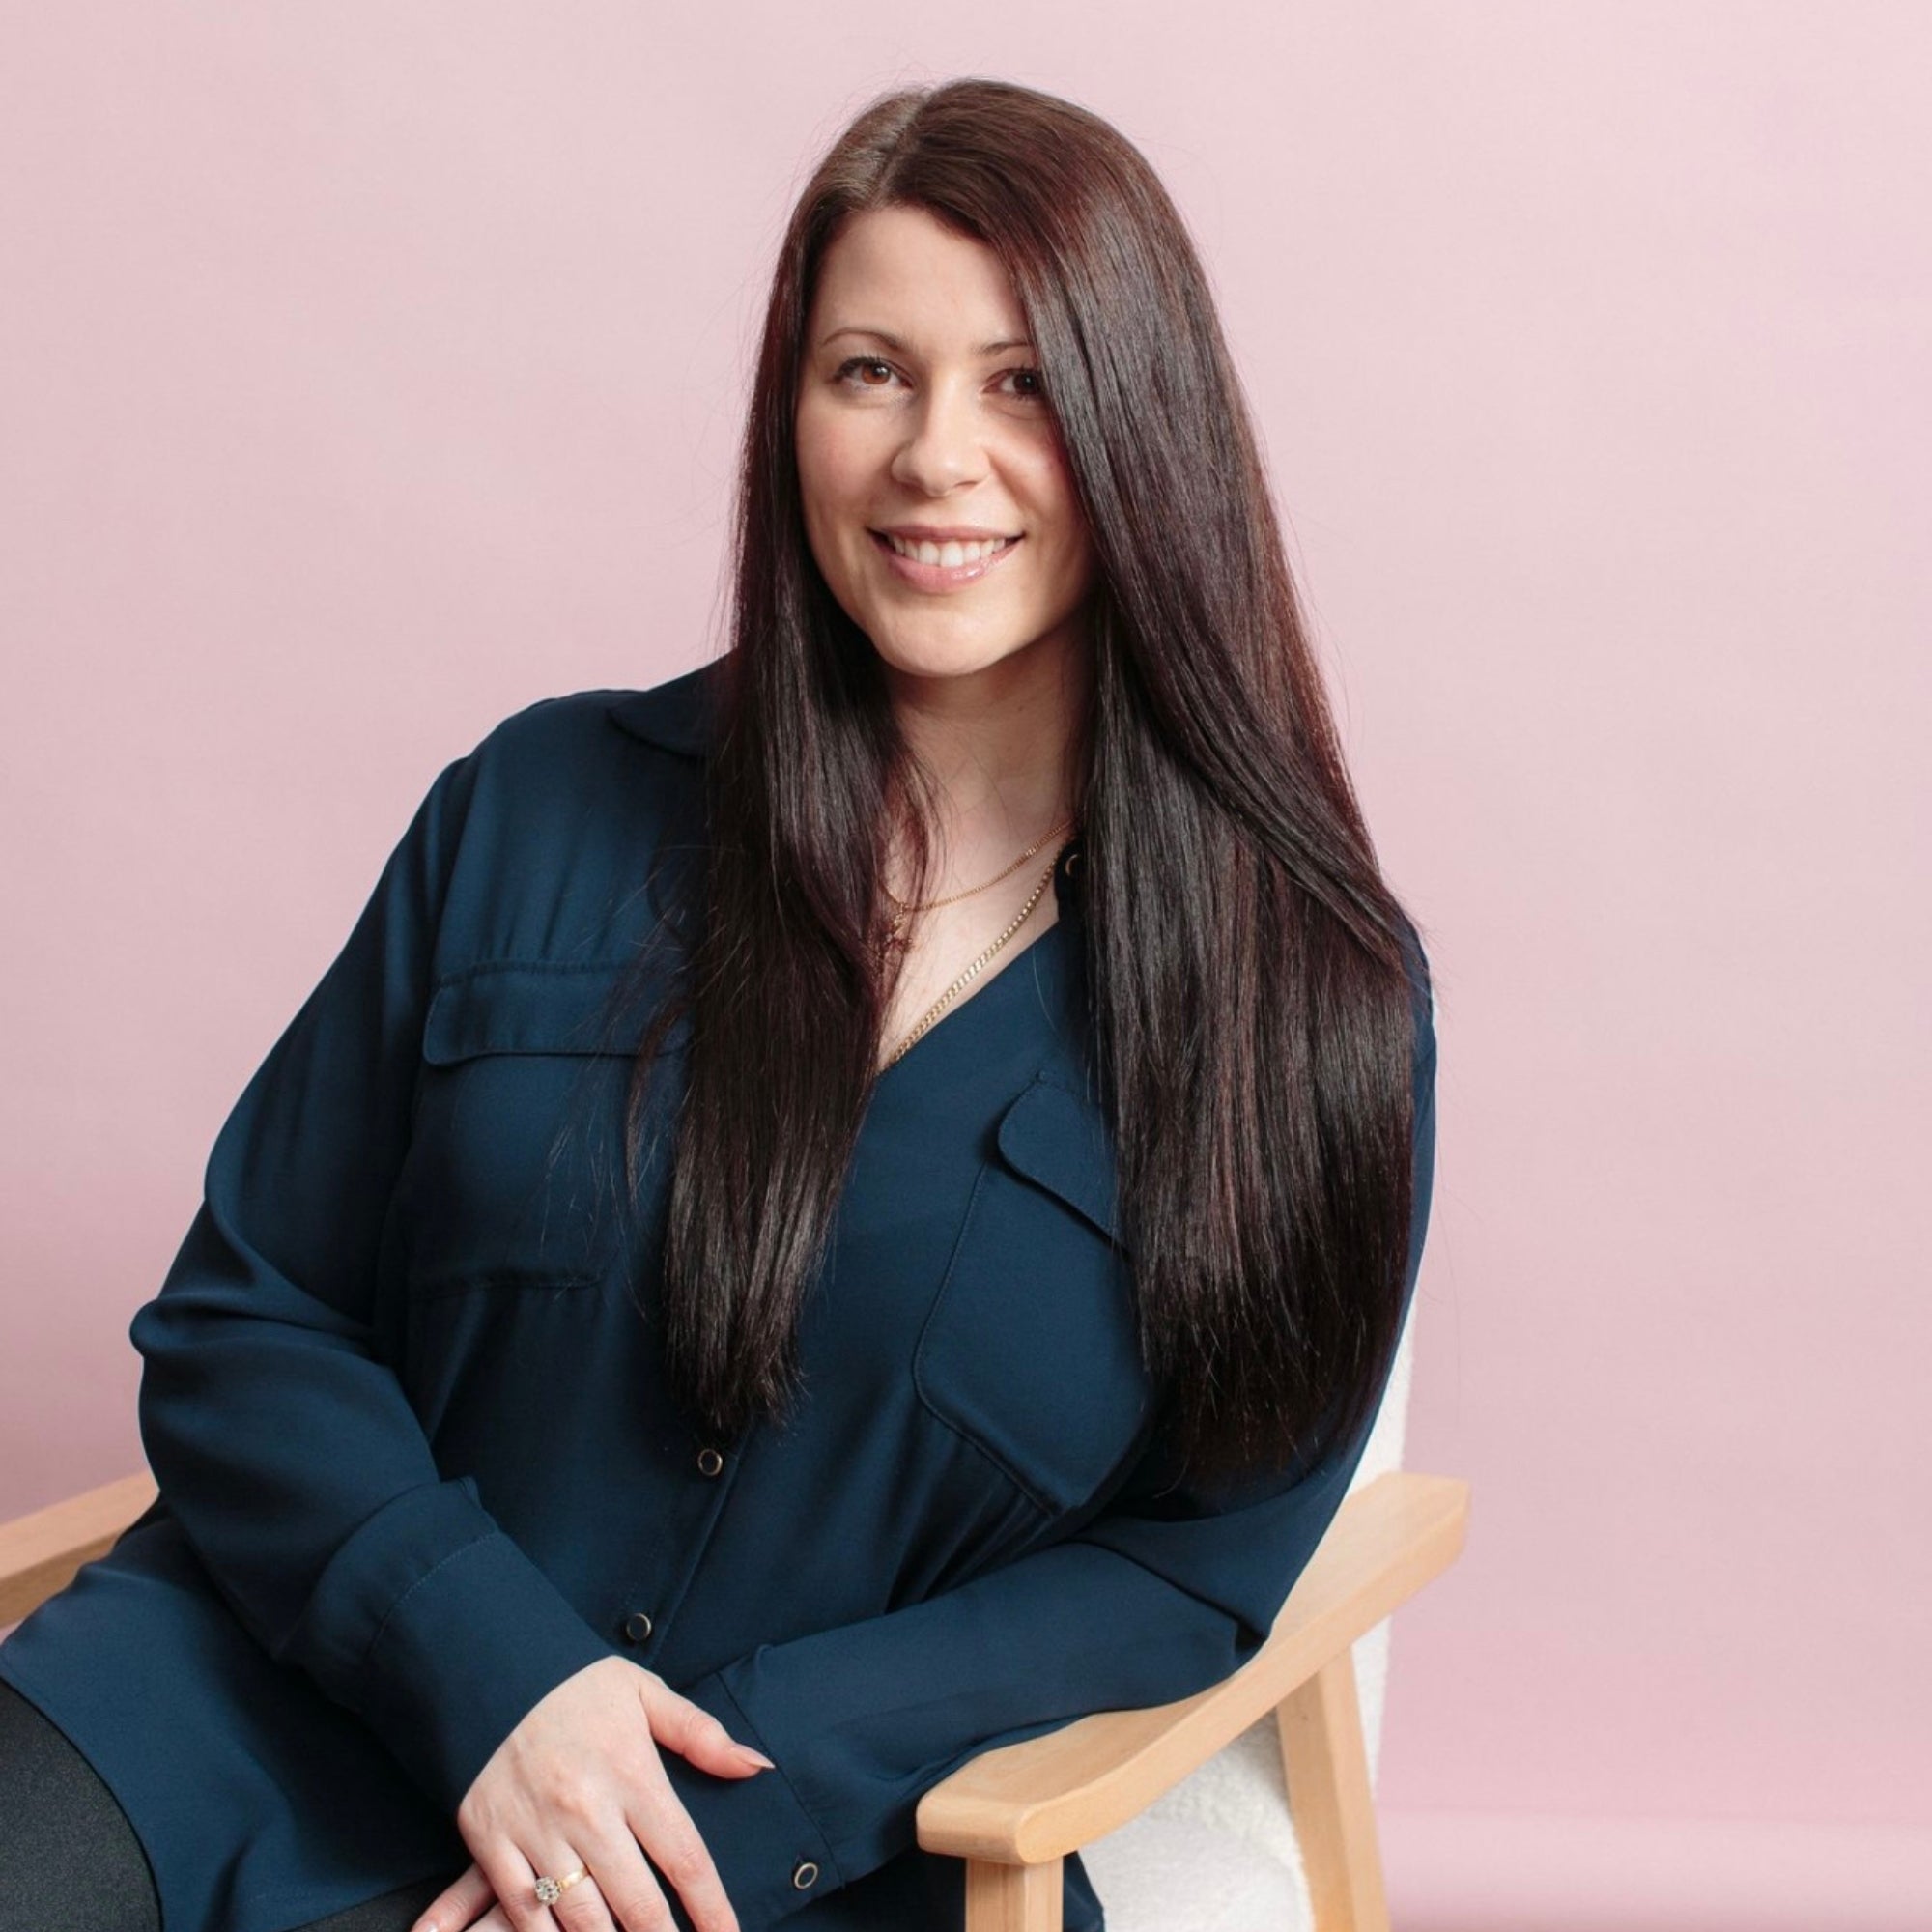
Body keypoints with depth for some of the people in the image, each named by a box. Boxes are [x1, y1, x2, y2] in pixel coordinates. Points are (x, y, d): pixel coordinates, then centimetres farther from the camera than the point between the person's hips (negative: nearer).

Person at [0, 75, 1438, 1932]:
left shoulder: (1313, 989, -1)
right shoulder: (538, 813, 4)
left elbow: (1197, 1563, 0)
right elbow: (242, 1316, 6)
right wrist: (486, 1665, -12)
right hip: (285, 1698, 2)